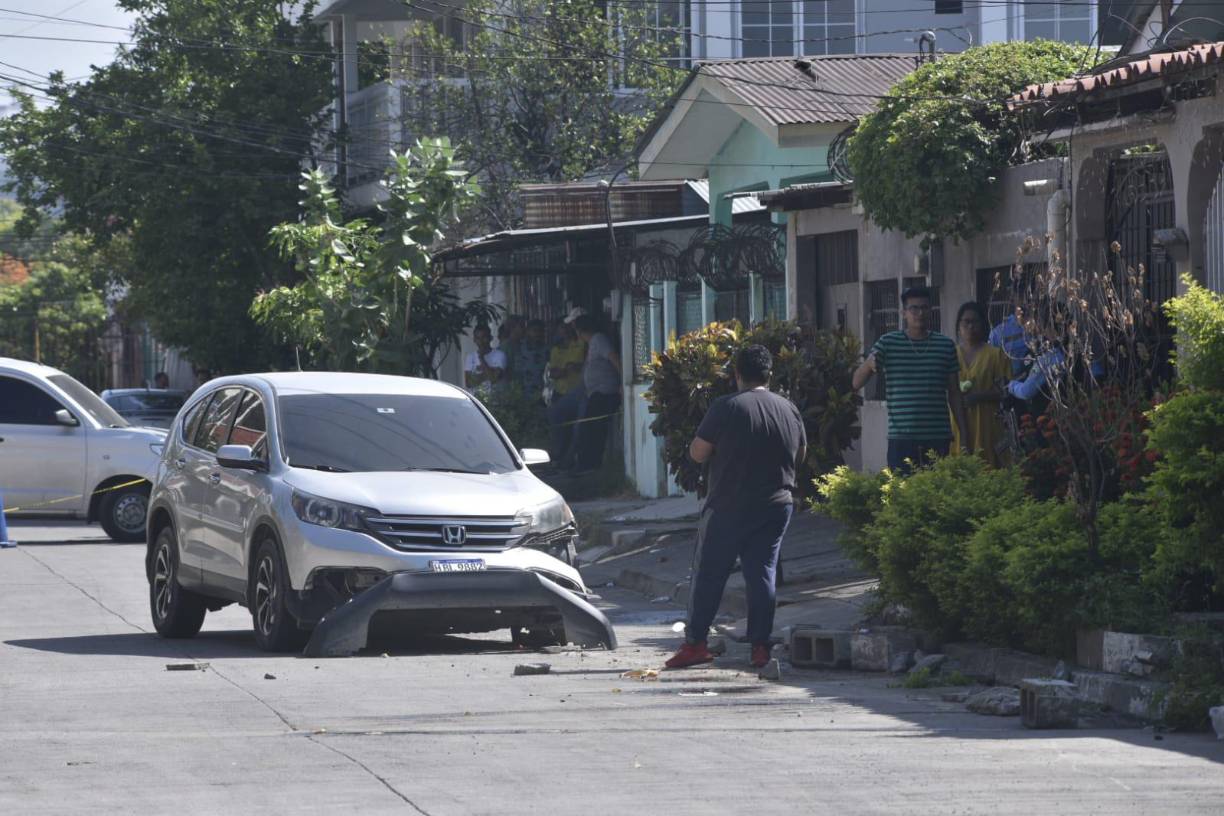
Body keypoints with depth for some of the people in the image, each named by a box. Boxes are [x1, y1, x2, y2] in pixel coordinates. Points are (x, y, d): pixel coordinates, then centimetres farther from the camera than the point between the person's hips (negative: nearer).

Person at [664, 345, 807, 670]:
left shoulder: (726, 408, -11)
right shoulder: (789, 409, 4)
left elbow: (697, 453, -8)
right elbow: (800, 454, 17)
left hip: (729, 506, -4)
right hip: (777, 505, 4)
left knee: (709, 573, 3)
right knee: (762, 573, 7)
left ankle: (695, 643, 2)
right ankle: (760, 645, 2)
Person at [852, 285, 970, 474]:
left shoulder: (945, 345, 9)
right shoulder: (888, 344, 4)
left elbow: (954, 394, 14)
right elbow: (857, 383, 0)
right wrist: (869, 365, -22)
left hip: (938, 438, 2)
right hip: (901, 439, -2)